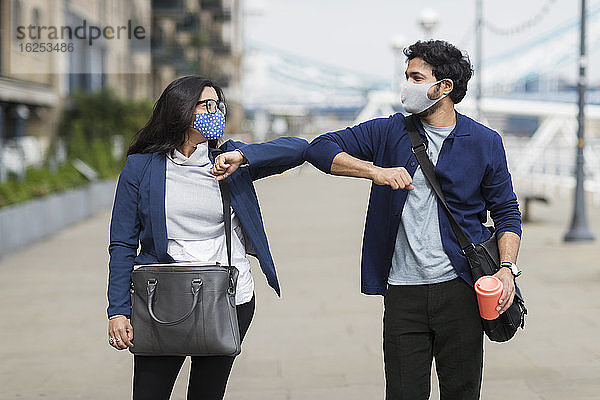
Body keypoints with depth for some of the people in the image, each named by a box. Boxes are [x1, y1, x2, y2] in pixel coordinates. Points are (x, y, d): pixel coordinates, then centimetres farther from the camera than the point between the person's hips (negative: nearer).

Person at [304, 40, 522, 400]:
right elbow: (320, 149, 0)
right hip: (404, 291, 1)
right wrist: (376, 171, -15)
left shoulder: (485, 143, 4)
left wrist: (507, 268, -8)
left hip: (460, 289, -1)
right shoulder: (390, 133, 6)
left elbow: (507, 214, 8)